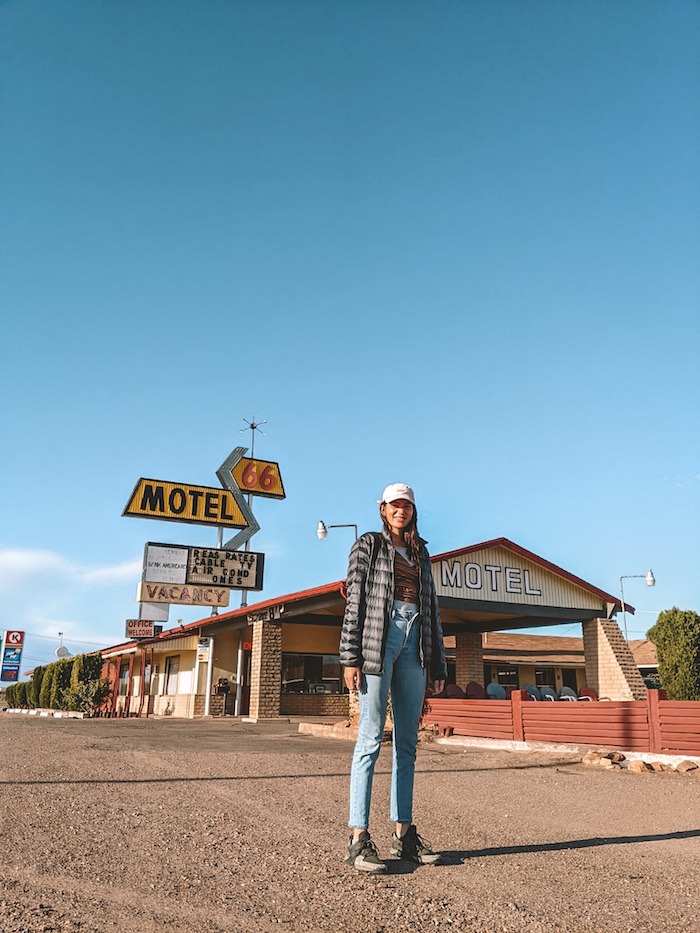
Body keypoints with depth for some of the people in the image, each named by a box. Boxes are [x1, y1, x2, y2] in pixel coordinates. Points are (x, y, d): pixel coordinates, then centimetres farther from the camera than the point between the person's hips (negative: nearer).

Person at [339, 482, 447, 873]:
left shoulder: (422, 554, 21)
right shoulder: (369, 545, 7)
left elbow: (432, 608, 20)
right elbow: (354, 601, -1)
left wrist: (439, 664, 14)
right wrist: (350, 657, -10)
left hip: (415, 642, 5)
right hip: (378, 638, -5)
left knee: (407, 742, 7)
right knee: (371, 738, -9)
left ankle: (404, 833, 14)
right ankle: (359, 838, -7)